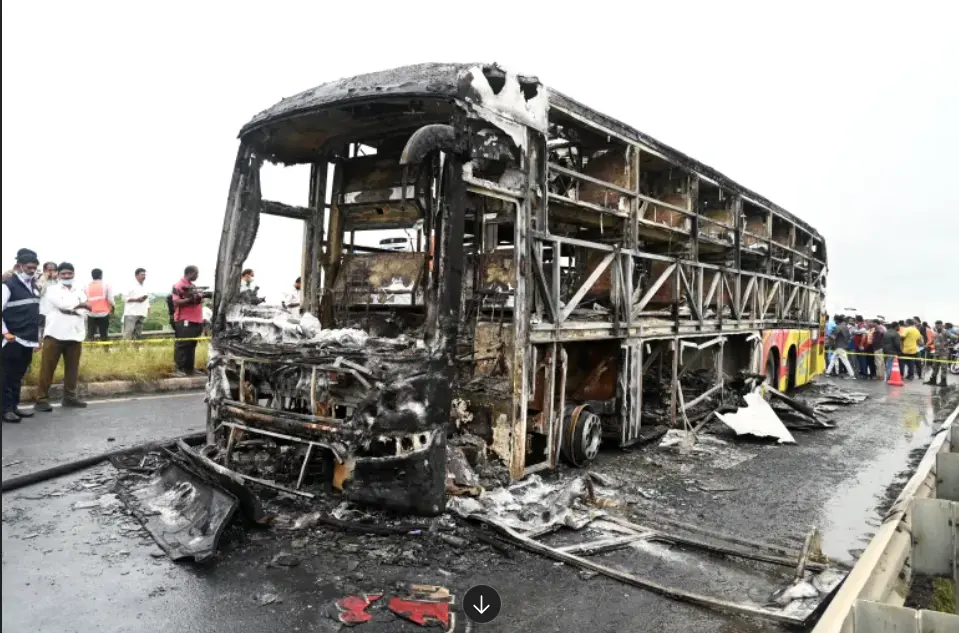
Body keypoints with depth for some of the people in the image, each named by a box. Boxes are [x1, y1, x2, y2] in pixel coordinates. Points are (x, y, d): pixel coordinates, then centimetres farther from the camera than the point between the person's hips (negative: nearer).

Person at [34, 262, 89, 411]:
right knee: (47, 368, -3)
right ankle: (42, 399, 0)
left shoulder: (79, 292, 17)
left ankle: (70, 397, 16)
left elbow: (84, 310, 2)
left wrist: (70, 308, -13)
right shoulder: (53, 290, 4)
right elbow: (62, 304, -14)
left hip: (75, 335, 4)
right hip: (55, 334, -4)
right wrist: (80, 305, -3)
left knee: (72, 368, 7)